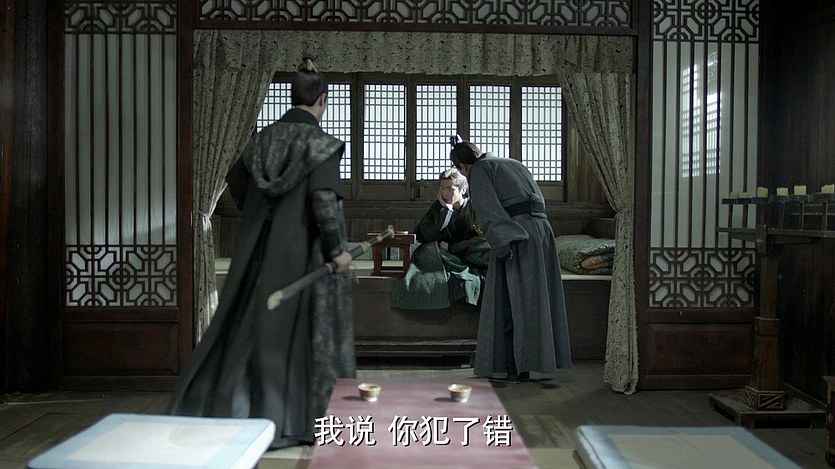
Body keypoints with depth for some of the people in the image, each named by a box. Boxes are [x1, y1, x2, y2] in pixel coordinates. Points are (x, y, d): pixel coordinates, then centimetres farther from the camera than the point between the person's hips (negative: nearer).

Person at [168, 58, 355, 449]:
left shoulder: (264, 138, 7)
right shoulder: (320, 143, -13)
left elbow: (235, 179, 17)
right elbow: (324, 199, -21)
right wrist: (336, 248, -13)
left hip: (261, 250, 6)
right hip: (304, 253, -6)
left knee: (250, 325, 13)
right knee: (302, 330, 5)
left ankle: (212, 408, 19)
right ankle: (306, 419, 17)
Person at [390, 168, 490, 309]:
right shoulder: (437, 207, 4)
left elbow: (484, 239, -11)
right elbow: (429, 236, -9)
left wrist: (450, 247, -12)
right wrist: (446, 209, -15)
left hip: (470, 258, 0)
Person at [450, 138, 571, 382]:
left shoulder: (478, 171, 4)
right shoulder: (514, 163, 27)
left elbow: (489, 209, -12)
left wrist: (502, 247, -20)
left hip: (514, 236, -7)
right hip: (541, 228, 8)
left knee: (508, 300, 0)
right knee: (533, 298, 11)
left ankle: (509, 367, 3)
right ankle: (527, 362, 19)